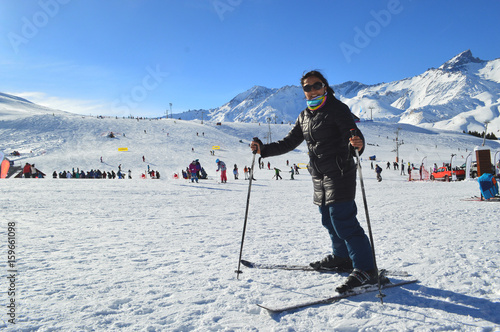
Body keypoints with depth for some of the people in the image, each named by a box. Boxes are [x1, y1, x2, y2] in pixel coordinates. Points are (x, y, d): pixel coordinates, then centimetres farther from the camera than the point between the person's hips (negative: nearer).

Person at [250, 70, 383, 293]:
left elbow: (354, 135, -20)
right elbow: (289, 143, 16)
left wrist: (357, 145, -43)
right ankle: (341, 257, 35)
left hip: (339, 174, -8)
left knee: (343, 221, -13)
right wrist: (264, 149, 6)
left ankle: (365, 270, -7)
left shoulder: (337, 108, -9)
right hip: (319, 177, 8)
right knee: (329, 220, 17)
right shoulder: (304, 116, 14)